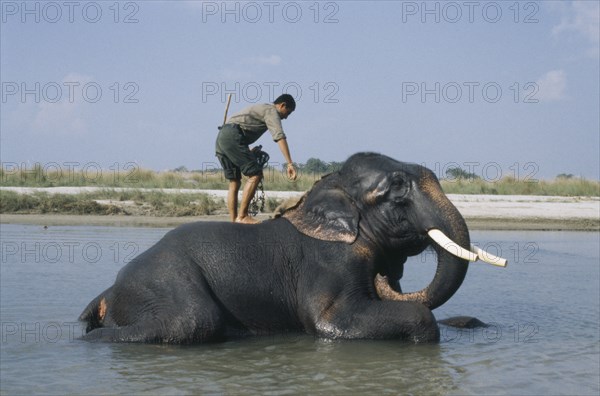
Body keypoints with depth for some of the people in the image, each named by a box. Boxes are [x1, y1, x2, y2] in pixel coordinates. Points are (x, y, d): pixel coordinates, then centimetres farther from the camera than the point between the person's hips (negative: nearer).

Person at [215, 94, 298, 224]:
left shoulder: (261, 108, 30)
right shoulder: (271, 111, 0)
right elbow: (279, 137, -14)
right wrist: (290, 163, -22)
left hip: (221, 138, 10)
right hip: (233, 136, -10)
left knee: (235, 182, 11)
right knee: (255, 174, -11)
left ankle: (234, 221, 9)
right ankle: (242, 216, -13)